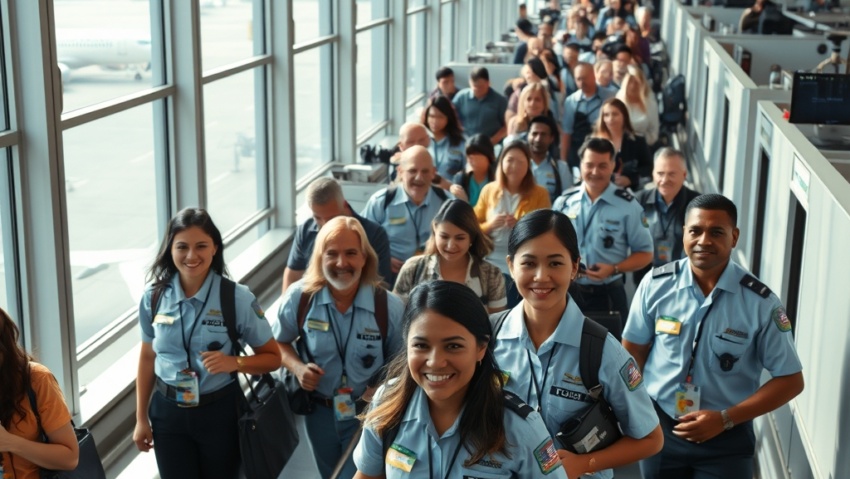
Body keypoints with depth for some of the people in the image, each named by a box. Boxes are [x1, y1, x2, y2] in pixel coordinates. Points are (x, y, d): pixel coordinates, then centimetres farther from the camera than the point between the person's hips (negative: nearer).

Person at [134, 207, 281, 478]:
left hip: (220, 412, -2)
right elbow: (148, 357, 7)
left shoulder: (237, 298, -14)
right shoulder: (153, 297, -5)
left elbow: (272, 357, -6)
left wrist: (233, 362, -25)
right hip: (167, 411, 2)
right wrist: (141, 418, 8)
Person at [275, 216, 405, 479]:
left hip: (367, 413, -3)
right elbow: (279, 343, 3)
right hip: (319, 411, 3)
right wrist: (297, 367, -16)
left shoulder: (390, 307, -18)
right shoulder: (299, 297, -14)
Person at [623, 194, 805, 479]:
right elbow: (634, 351, 4)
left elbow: (790, 380, -8)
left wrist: (725, 419, -15)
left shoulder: (761, 303, -13)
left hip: (726, 438, -2)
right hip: (658, 425, 2)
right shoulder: (656, 284, -8)